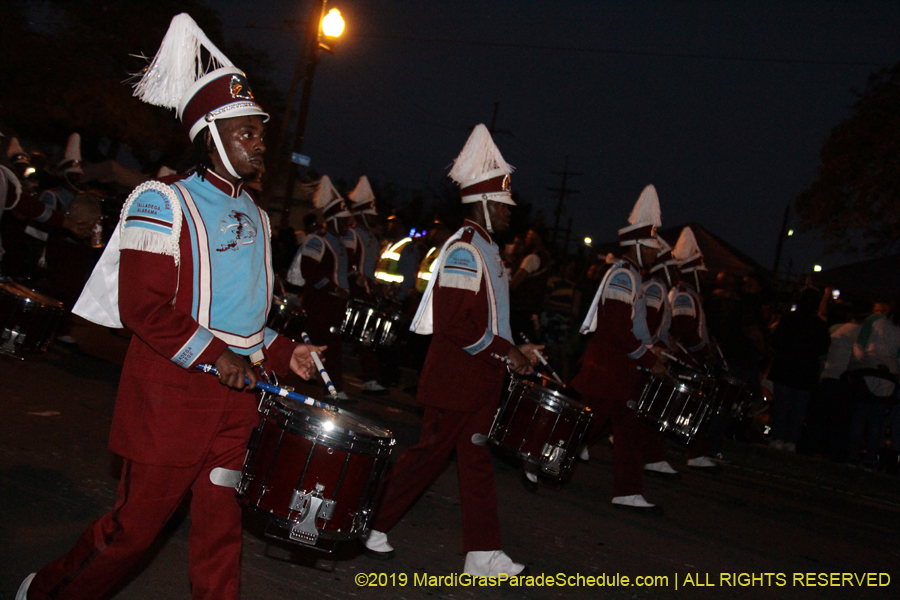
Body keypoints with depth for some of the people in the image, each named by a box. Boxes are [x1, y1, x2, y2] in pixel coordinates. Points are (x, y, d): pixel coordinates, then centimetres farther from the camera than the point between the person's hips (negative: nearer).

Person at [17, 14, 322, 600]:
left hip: (236, 397, 6)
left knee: (221, 523, 11)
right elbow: (143, 306, -17)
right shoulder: (163, 204, -9)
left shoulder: (256, 218, 13)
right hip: (172, 392, -6)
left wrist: (283, 352, 6)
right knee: (135, 524, 7)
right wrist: (215, 356, -21)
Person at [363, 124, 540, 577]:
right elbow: (455, 323, -25)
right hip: (456, 378, -9)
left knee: (476, 459, 11)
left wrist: (510, 351, 12)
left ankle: (482, 555, 20)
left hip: (480, 378, 9)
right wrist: (505, 352, -19)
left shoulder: (485, 249, 14)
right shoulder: (464, 250, -17)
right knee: (430, 453, 1)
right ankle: (370, 525, 18)